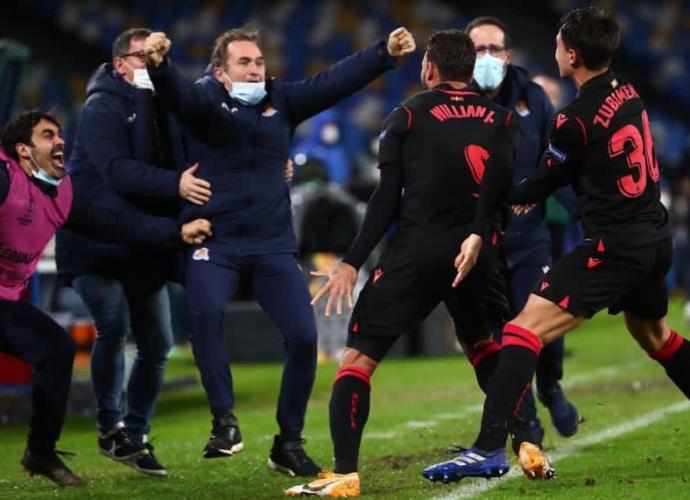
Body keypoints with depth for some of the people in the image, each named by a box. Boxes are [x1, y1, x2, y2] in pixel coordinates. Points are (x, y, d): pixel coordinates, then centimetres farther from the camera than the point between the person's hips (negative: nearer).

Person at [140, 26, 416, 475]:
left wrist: (385, 53, -12)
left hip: (274, 244, 4)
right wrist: (159, 64, -46)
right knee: (205, 311, -31)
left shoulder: (282, 100, 8)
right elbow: (176, 92, -24)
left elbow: (336, 82, 1)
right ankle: (224, 420, -19)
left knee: (303, 336, -5)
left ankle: (289, 443, 11)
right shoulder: (206, 99, -3)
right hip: (214, 242, -4)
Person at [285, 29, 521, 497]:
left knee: (358, 356, -2)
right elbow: (503, 179, -9)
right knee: (489, 350, 27)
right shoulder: (501, 118, 13)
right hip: (474, 249, 3)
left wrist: (352, 262, 0)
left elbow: (388, 199, 0)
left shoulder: (408, 115, 8)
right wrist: (479, 234, -16)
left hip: (416, 249, -3)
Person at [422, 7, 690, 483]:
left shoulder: (578, 119, -15)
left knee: (525, 328, -13)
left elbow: (545, 184, -1)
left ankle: (490, 448, -23)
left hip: (615, 245, -9)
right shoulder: (628, 93, 7)